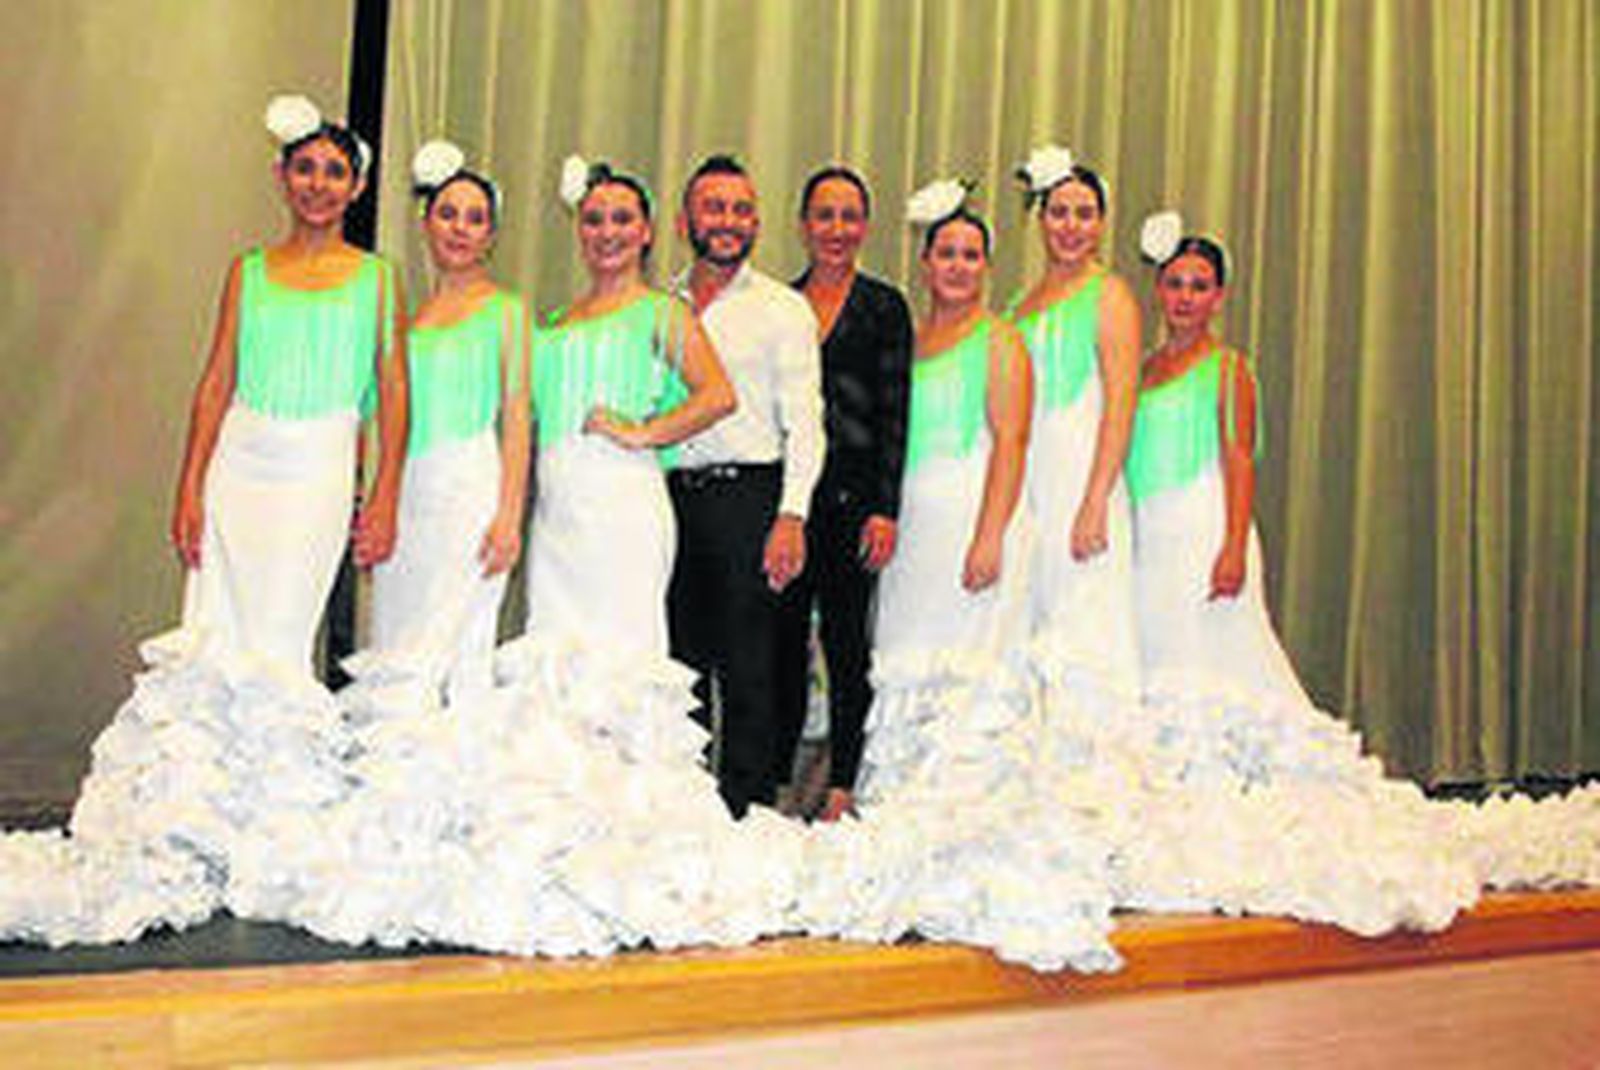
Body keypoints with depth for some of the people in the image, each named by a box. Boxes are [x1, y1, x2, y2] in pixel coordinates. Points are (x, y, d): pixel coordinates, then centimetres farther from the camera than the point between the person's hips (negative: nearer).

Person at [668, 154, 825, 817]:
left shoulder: (783, 309, 2)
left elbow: (804, 423, -4)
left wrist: (791, 516, -15)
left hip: (749, 495, -4)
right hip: (671, 496, 4)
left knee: (749, 671, -2)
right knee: (680, 663, 9)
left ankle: (744, 816, 7)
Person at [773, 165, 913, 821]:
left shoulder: (884, 307, 4)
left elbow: (894, 412, -1)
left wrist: (885, 510, -9)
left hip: (853, 492, -3)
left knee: (846, 638, 0)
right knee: (782, 637, 5)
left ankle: (843, 787, 10)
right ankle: (774, 782, 15)